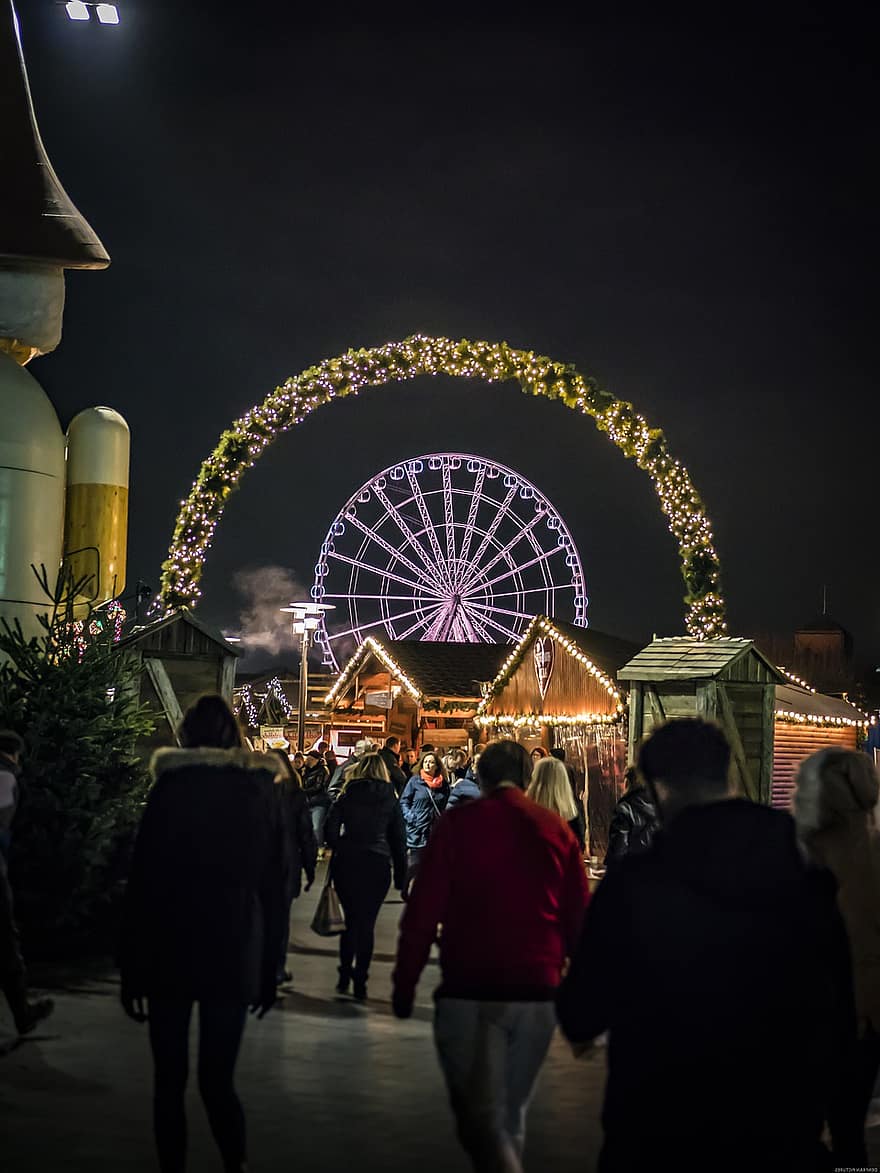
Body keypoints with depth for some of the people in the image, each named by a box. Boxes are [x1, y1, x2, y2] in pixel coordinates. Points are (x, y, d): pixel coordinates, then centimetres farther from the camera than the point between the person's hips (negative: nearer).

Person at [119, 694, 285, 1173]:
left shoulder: (170, 789, -6)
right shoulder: (262, 793, 3)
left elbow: (142, 884, -7)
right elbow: (273, 891, 6)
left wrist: (132, 968, -3)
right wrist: (268, 972, 11)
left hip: (172, 954, -2)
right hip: (236, 958, 2)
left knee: (169, 1080, 9)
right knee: (217, 1079, 10)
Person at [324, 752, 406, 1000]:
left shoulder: (346, 797, 3)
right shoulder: (390, 799, 4)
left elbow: (331, 831, -4)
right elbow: (399, 838, 4)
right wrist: (400, 875, 8)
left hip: (347, 864, 1)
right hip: (378, 865, 0)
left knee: (351, 920, 14)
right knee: (366, 924, 4)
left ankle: (344, 977, 9)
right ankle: (359, 982, 4)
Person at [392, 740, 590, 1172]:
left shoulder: (458, 824, -2)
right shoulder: (556, 829, 5)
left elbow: (423, 912, -4)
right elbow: (578, 916, 8)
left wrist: (404, 984, 3)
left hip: (470, 992, -3)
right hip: (537, 991, 3)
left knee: (479, 1116, -1)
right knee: (511, 1113, 19)